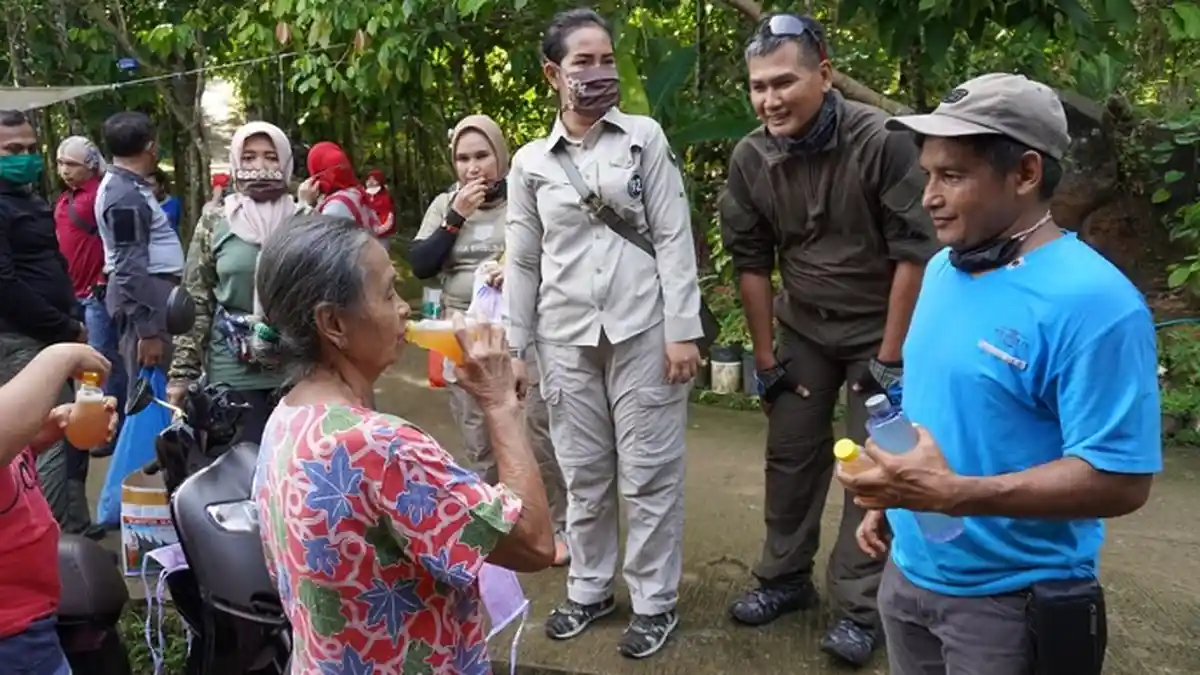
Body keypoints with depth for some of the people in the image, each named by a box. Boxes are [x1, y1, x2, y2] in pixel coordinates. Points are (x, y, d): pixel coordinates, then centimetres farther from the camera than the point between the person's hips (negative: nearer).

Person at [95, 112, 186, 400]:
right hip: (143, 294, -10)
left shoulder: (128, 186, 14)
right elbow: (130, 269, -22)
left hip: (151, 290, 10)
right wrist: (148, 330, -23)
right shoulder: (126, 197, -18)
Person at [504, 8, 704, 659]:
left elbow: (673, 237, -2)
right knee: (584, 473, 13)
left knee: (649, 473, 5)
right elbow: (522, 261, 9)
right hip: (566, 339, 2)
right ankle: (589, 589, 30)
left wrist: (682, 329, -9)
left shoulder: (645, 137, 1)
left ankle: (655, 600, 21)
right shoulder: (530, 163, 6)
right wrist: (514, 348, 6)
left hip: (643, 330, -2)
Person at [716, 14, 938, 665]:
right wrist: (764, 355, 0)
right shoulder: (750, 158, -10)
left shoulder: (882, 140, -22)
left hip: (879, 328, -3)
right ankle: (784, 578, 26)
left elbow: (913, 250, -18)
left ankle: (857, 607, 11)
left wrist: (890, 356, -15)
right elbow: (750, 260, -2)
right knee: (790, 454, 8)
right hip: (802, 328, 4)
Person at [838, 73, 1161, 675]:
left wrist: (953, 494, -29)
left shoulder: (1090, 301, -22)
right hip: (910, 570, 7)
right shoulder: (942, 269, 3)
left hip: (1013, 601, -7)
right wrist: (890, 497, 10)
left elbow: (1121, 480, -24)